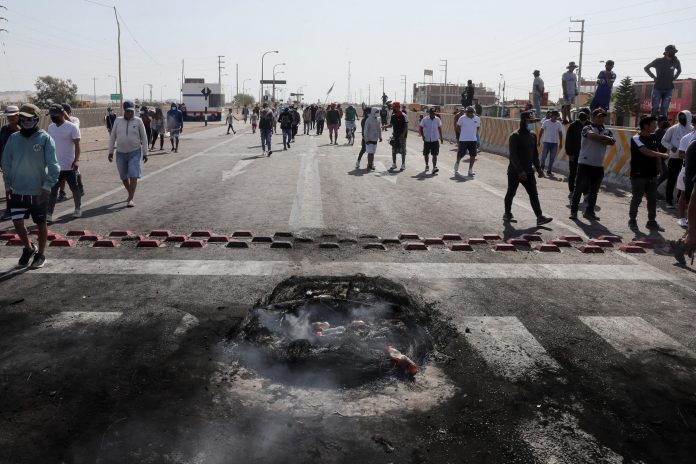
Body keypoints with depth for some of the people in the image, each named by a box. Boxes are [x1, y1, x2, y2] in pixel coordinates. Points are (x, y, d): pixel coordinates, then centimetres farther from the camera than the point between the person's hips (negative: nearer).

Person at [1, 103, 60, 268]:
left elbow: (53, 166, -14)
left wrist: (47, 187, -20)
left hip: (38, 192, -3)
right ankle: (29, 248, 28)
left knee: (41, 224, 9)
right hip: (18, 191, 3)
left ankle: (40, 254, 26)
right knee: (17, 222, 2)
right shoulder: (13, 138, 0)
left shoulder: (45, 139, -11)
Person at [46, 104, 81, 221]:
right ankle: (49, 214, 0)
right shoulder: (50, 127, 9)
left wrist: (76, 160, -24)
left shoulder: (72, 127, -10)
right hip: (54, 166, 5)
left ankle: (78, 209, 27)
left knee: (74, 188, 9)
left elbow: (77, 145, -14)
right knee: (52, 190, 1)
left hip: (69, 166, -5)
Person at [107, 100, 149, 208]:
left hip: (134, 153, -3)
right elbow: (112, 137, 8)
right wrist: (110, 151, 4)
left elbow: (144, 137, 0)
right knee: (123, 177, 11)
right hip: (120, 153, 3)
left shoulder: (138, 121, -2)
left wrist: (145, 153, -2)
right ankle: (131, 194, 32)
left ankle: (130, 199, -9)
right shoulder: (118, 121, 3)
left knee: (133, 176, -10)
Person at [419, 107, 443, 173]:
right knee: (426, 154, 12)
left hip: (435, 140, 0)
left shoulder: (437, 120, -1)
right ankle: (427, 166, 32)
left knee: (435, 154, -8)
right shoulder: (424, 120, -7)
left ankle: (434, 167, -11)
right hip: (427, 140, 0)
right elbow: (420, 128, 1)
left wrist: (441, 137, 11)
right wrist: (422, 136, -11)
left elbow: (439, 128, 11)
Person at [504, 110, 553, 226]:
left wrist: (538, 168, 10)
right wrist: (520, 171, -25)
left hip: (528, 171, 6)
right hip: (515, 172, -6)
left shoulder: (532, 135, 9)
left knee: (534, 194, 0)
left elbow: (535, 154, 17)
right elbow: (513, 155, -19)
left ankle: (540, 217, -1)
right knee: (511, 193, 8)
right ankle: (507, 214, 26)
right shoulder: (514, 136, -13)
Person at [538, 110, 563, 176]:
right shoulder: (546, 122, -2)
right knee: (543, 156, -3)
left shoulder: (558, 124, 4)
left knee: (552, 158, 3)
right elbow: (541, 131, 1)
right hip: (546, 142, -2)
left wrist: (561, 143, 7)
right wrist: (539, 140, -3)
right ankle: (542, 167, 20)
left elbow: (560, 133, 10)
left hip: (555, 143, 2)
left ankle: (549, 171, 11)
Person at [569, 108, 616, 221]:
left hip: (599, 165, 5)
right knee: (579, 188, -1)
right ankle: (573, 211, 7)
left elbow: (612, 141, -6)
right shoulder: (587, 128, -1)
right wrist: (606, 138, -15)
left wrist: (599, 139, -15)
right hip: (585, 163, -5)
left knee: (594, 191, 10)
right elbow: (593, 135, -23)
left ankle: (589, 212, 20)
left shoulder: (607, 131, 12)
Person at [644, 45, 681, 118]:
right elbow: (646, 68, 6)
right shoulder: (658, 61, -6)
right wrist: (653, 77, 1)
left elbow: (679, 70, 23)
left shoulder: (676, 62, 2)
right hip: (658, 89, -2)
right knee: (655, 108, -4)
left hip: (668, 90, 2)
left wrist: (674, 78, 9)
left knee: (664, 109, 1)